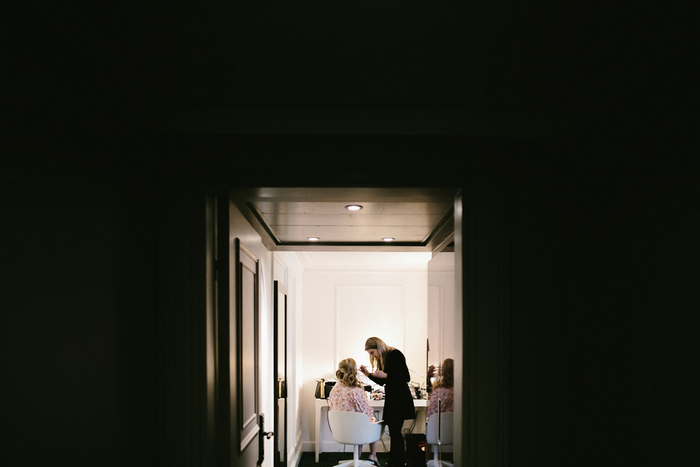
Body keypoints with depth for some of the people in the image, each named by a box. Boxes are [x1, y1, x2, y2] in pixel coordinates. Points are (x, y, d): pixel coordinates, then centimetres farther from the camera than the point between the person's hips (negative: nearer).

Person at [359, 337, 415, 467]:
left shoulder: (396, 355, -12)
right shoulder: (382, 359, 14)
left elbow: (406, 378, -17)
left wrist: (385, 375, -20)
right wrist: (368, 374, 6)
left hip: (401, 399, -8)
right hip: (390, 399, 8)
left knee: (395, 433, -9)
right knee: (395, 433, 10)